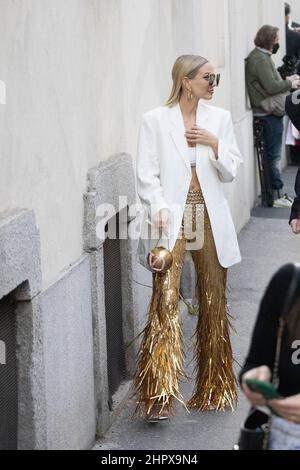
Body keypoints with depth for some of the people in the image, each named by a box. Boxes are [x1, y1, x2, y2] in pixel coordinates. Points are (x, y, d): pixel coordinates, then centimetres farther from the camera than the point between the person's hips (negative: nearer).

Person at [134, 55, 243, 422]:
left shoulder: (219, 119, 9)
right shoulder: (155, 121, -1)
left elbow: (231, 172, 10)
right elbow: (146, 174, -4)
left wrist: (215, 144, -8)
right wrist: (159, 208, -19)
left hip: (210, 218, 4)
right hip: (172, 218, -4)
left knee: (213, 302, 10)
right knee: (165, 299, -15)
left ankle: (212, 390, 24)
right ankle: (159, 396, -14)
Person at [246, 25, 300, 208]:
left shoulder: (261, 56, 16)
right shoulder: (260, 59, -17)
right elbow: (271, 87, -23)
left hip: (269, 113, 11)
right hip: (269, 114, -11)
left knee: (273, 155, 13)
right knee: (273, 156, -4)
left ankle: (276, 193, 18)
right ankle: (277, 195, 1)